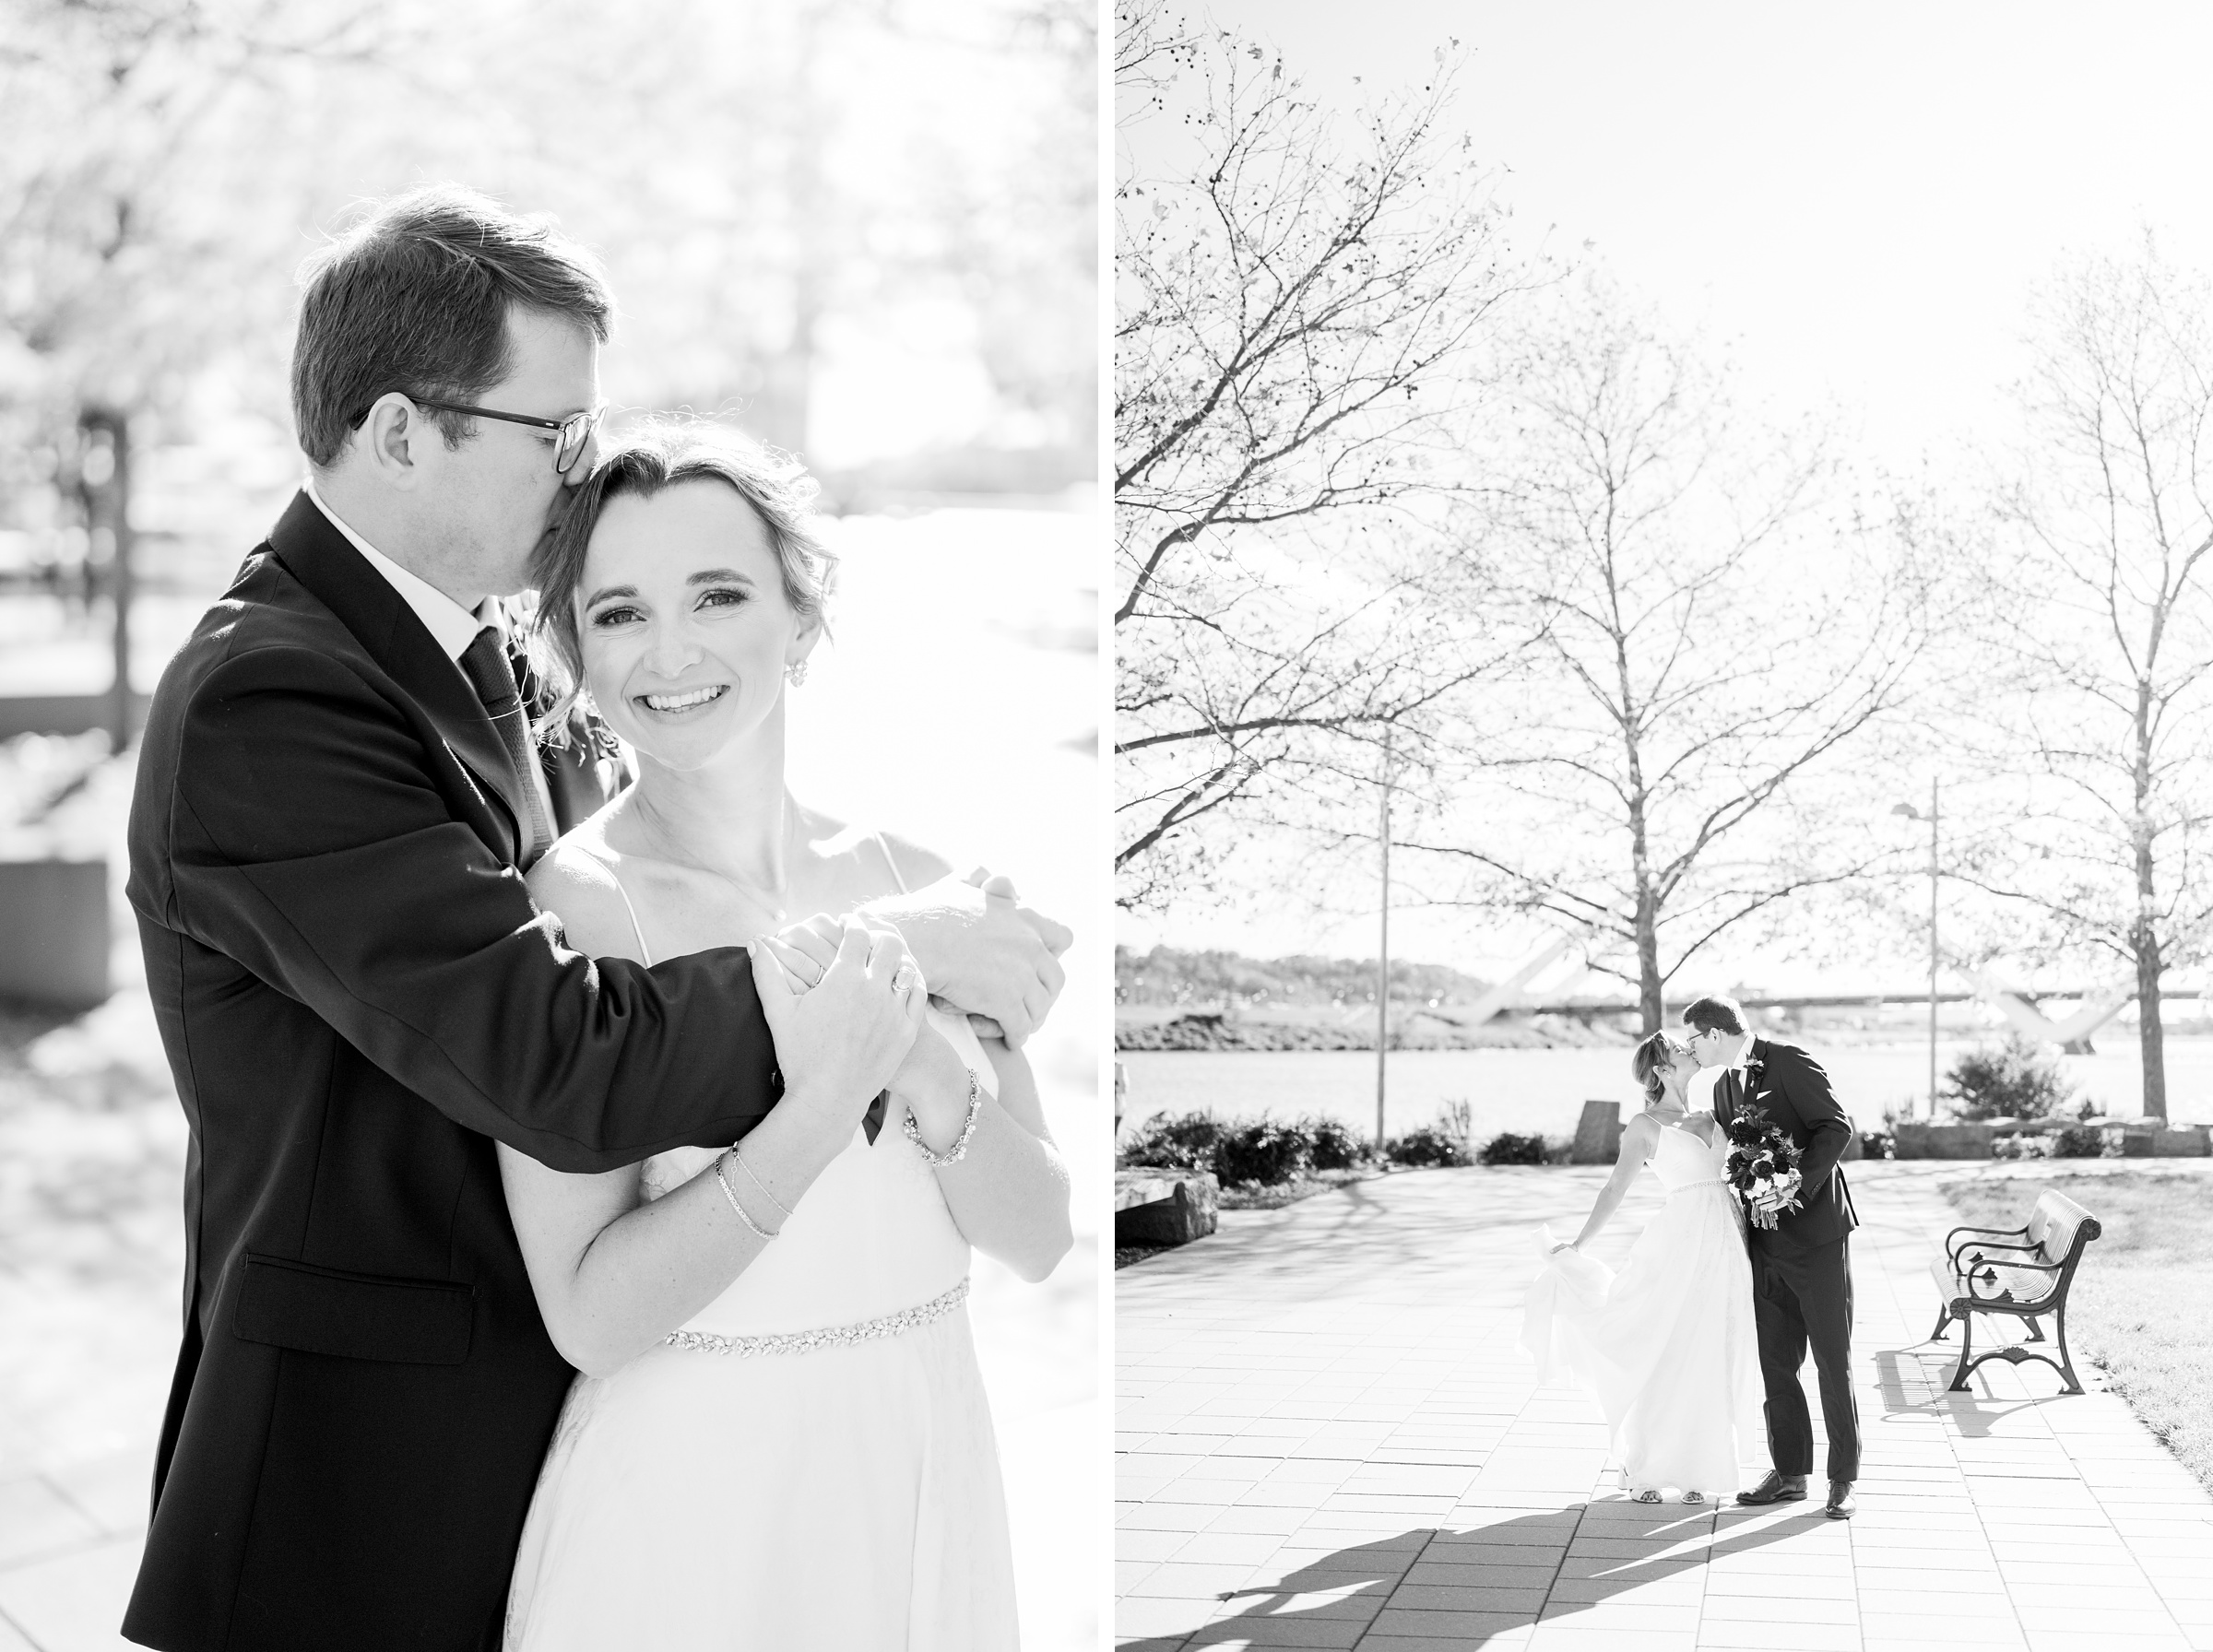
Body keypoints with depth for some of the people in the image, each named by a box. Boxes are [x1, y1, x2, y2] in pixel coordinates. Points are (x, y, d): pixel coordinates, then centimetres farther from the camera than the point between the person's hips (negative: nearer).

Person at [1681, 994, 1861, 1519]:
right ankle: (1789, 1473, 18)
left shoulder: (1789, 1062, -10)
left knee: (1833, 1361, 0)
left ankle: (1843, 1480, 7)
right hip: (1766, 1240, 7)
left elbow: (1838, 1126, -16)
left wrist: (1798, 1184, -22)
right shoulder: (1723, 1086, 13)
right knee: (1775, 1363, 9)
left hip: (1816, 1228, -7)